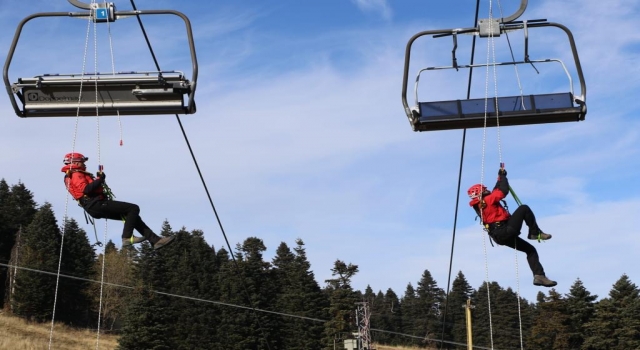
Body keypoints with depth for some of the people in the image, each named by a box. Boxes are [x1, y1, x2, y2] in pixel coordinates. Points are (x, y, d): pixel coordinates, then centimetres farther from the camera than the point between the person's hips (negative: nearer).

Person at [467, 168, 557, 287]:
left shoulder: (479, 205, 19)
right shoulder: (487, 200, -8)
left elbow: (495, 191, 31)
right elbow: (503, 191, -11)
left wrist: (500, 178, 30)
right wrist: (503, 176, 3)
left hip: (500, 237, 10)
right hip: (505, 231, -10)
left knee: (530, 250, 13)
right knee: (524, 208, -4)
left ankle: (539, 276, 7)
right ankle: (535, 233, 0)